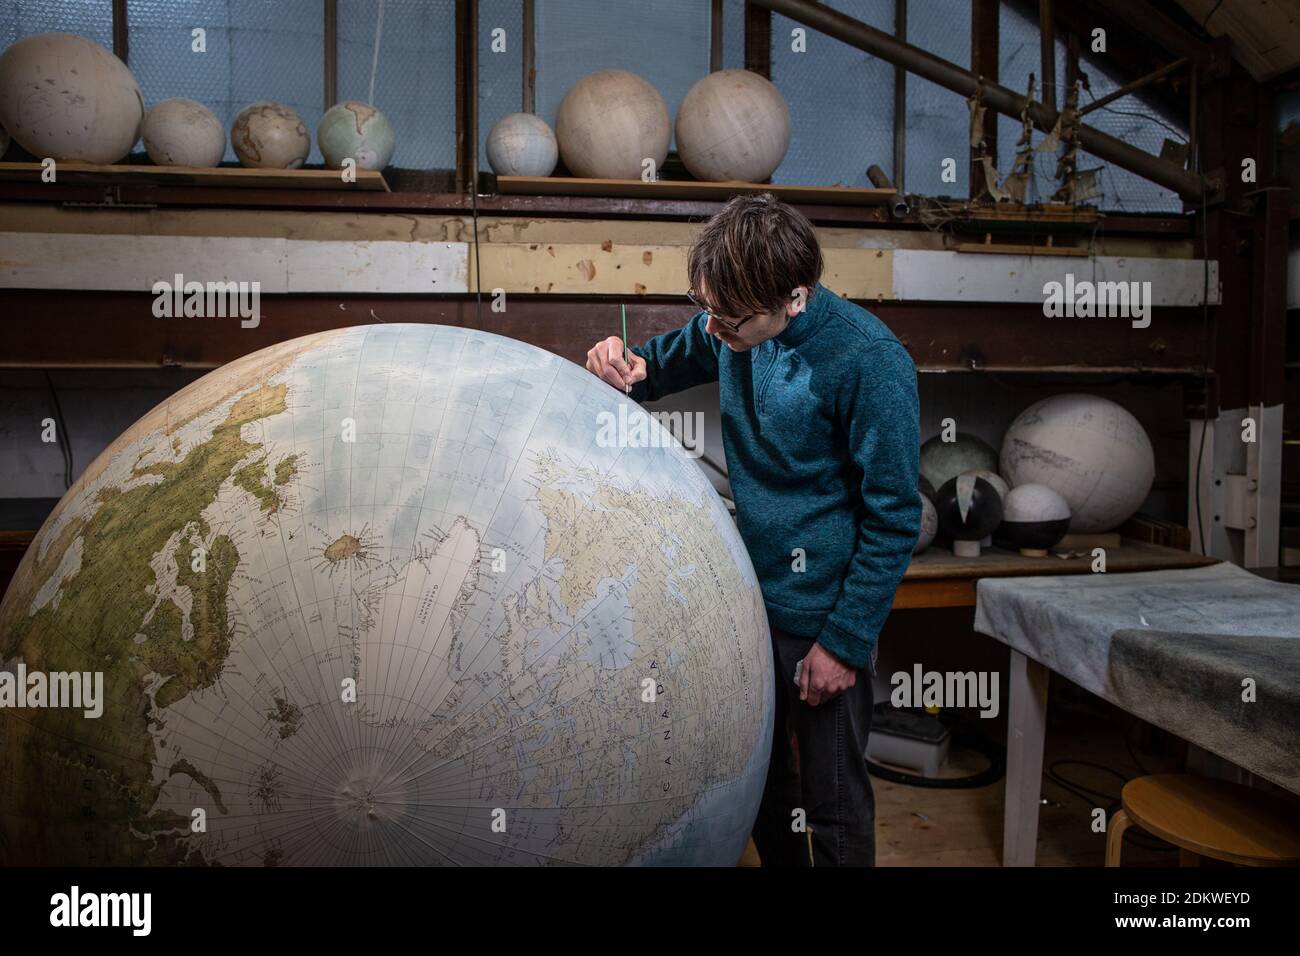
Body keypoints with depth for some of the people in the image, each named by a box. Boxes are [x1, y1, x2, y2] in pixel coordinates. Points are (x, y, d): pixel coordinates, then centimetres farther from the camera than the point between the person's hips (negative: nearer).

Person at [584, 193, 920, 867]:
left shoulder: (868, 362, -22)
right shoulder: (732, 328, -4)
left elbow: (894, 519, -17)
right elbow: (666, 362, 15)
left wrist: (845, 641, -15)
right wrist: (623, 368, -9)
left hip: (822, 617, -6)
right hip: (750, 595, 7)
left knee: (833, 810, 10)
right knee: (760, 779, 24)